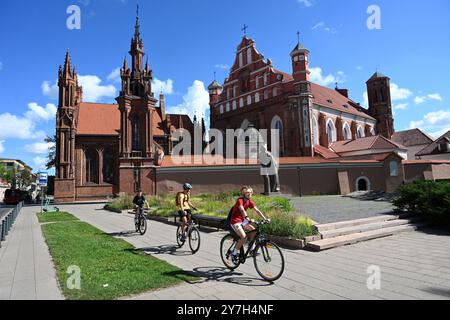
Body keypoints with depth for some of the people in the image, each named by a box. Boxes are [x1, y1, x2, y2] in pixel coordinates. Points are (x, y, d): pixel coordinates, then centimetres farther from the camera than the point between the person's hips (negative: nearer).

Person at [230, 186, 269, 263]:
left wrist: (265, 219, -14)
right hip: (235, 221, -7)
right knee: (244, 236, -23)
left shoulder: (250, 202, 2)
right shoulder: (240, 200, -20)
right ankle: (234, 254, -7)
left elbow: (257, 210, -3)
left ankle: (251, 249, 5)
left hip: (243, 220, 7)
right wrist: (248, 219, -52)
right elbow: (242, 210, -37)